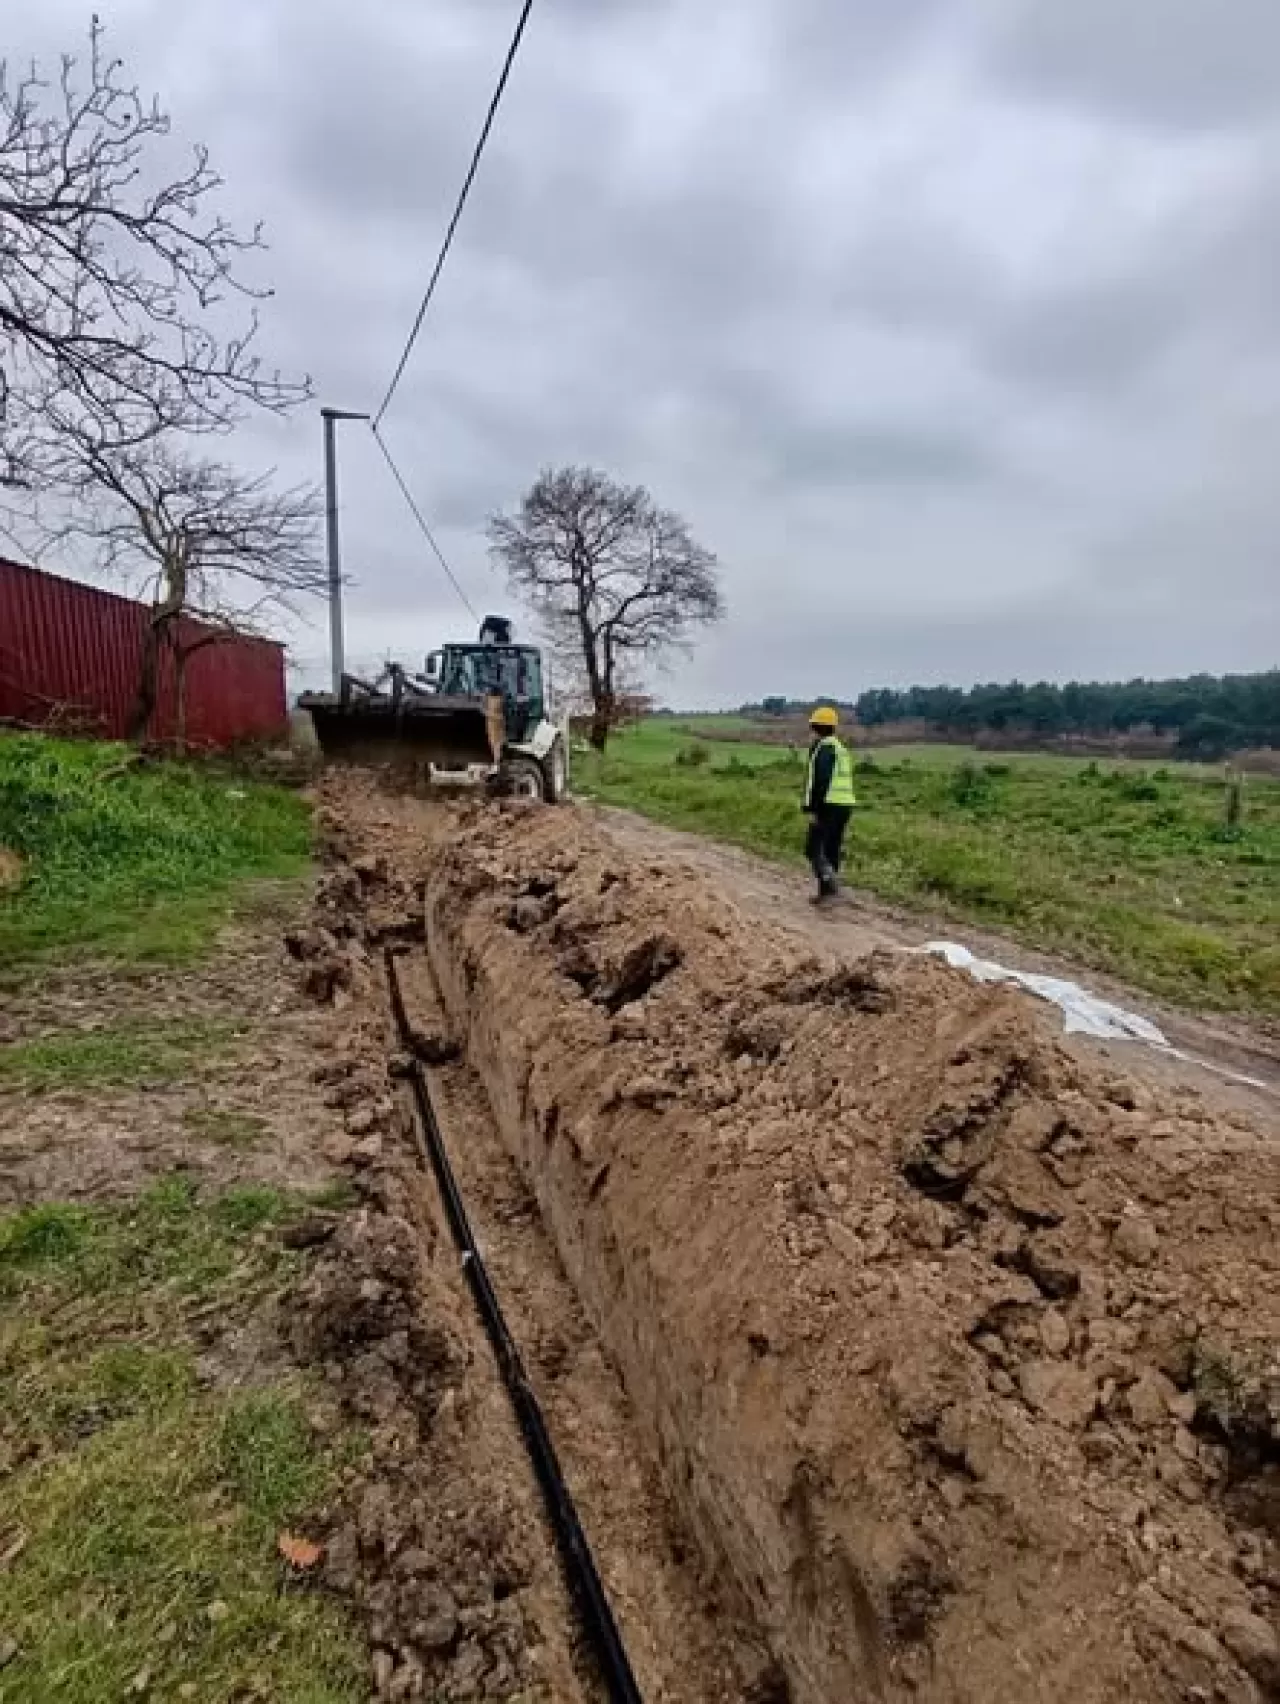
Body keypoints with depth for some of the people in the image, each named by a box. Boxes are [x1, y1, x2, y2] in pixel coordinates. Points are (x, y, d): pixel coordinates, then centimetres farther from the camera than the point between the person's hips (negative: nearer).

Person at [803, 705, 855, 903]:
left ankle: (830, 883, -18)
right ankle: (825, 892, 13)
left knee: (813, 849, -2)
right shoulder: (841, 748, 18)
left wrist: (811, 809, -19)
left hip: (828, 806, -9)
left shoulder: (823, 748, -11)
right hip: (845, 805, 9)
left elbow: (819, 781, -20)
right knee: (832, 850, 12)